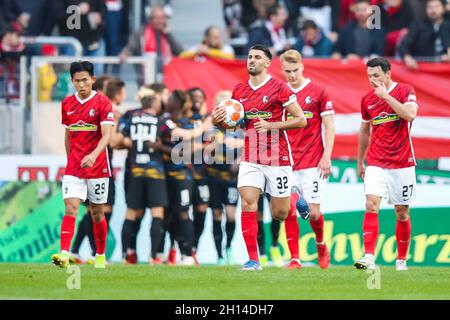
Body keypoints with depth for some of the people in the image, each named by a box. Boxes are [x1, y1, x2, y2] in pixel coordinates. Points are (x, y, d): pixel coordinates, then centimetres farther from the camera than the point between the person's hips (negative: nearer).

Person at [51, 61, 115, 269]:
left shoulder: (102, 103, -7)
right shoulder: (67, 104, 7)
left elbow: (106, 136, -17)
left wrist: (94, 155, -33)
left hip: (97, 167, -3)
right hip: (73, 168, 3)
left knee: (97, 213, 8)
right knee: (70, 209, -14)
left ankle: (100, 256, 24)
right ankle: (64, 255, -25)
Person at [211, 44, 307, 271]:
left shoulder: (279, 88, -7)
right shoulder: (239, 91, 8)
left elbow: (301, 120, -7)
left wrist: (271, 125, -18)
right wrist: (218, 121, -4)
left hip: (277, 159, -3)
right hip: (250, 158, 3)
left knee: (279, 214, 4)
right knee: (247, 204, -14)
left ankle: (296, 199, 40)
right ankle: (253, 259, -11)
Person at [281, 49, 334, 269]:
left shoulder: (318, 92, 0)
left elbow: (329, 127, 1)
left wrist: (326, 156, -8)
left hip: (312, 163, -2)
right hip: (286, 161, 3)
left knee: (314, 212, -4)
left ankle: (321, 245, 24)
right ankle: (294, 258, 0)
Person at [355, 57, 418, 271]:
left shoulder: (405, 91, -4)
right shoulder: (367, 99, 8)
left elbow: (410, 114, -23)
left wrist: (386, 95, -22)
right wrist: (359, 162, 22)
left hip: (402, 164, -2)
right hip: (375, 163, 2)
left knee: (402, 212, 5)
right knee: (371, 205, -16)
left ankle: (402, 260, 19)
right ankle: (369, 257, -23)